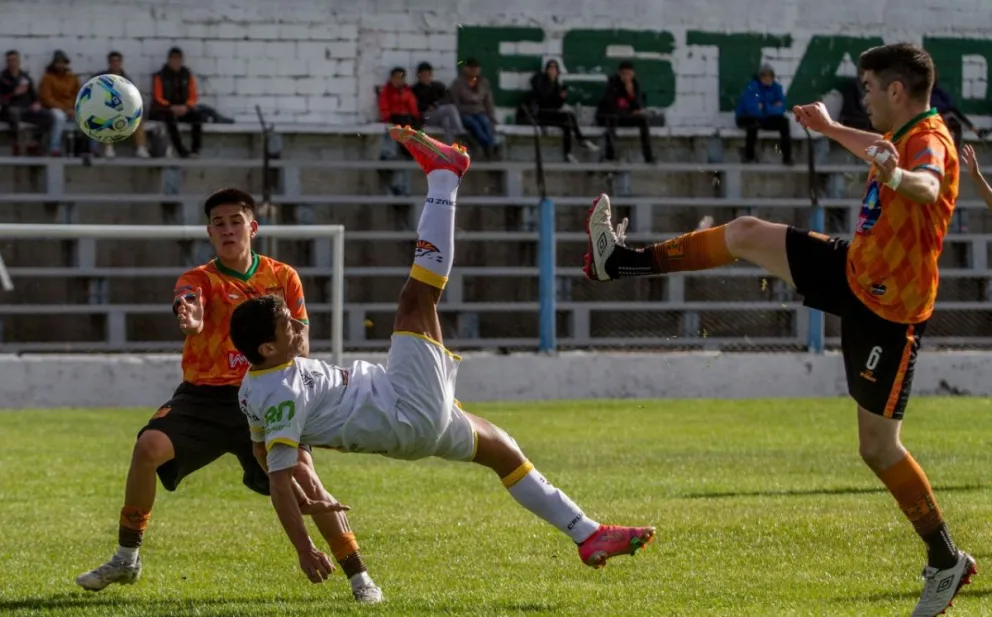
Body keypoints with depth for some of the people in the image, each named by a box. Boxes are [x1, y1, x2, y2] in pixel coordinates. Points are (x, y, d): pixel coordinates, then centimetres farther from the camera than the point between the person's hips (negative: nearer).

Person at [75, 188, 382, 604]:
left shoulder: (283, 278, 3)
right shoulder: (198, 280, -2)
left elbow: (298, 347, 4)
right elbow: (189, 314, -26)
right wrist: (190, 322, -52)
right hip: (203, 397, 0)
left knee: (304, 478, -16)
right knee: (149, 447, -23)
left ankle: (359, 577, -2)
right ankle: (126, 560, -8)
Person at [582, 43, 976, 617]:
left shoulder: (930, 141, -26)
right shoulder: (904, 136, 3)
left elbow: (927, 185, -51)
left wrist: (898, 177, -72)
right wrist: (830, 129, 43)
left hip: (888, 310, -9)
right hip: (853, 269, 9)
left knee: (879, 446, -3)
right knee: (746, 234, 10)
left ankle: (948, 562, 11)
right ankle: (623, 261, 25)